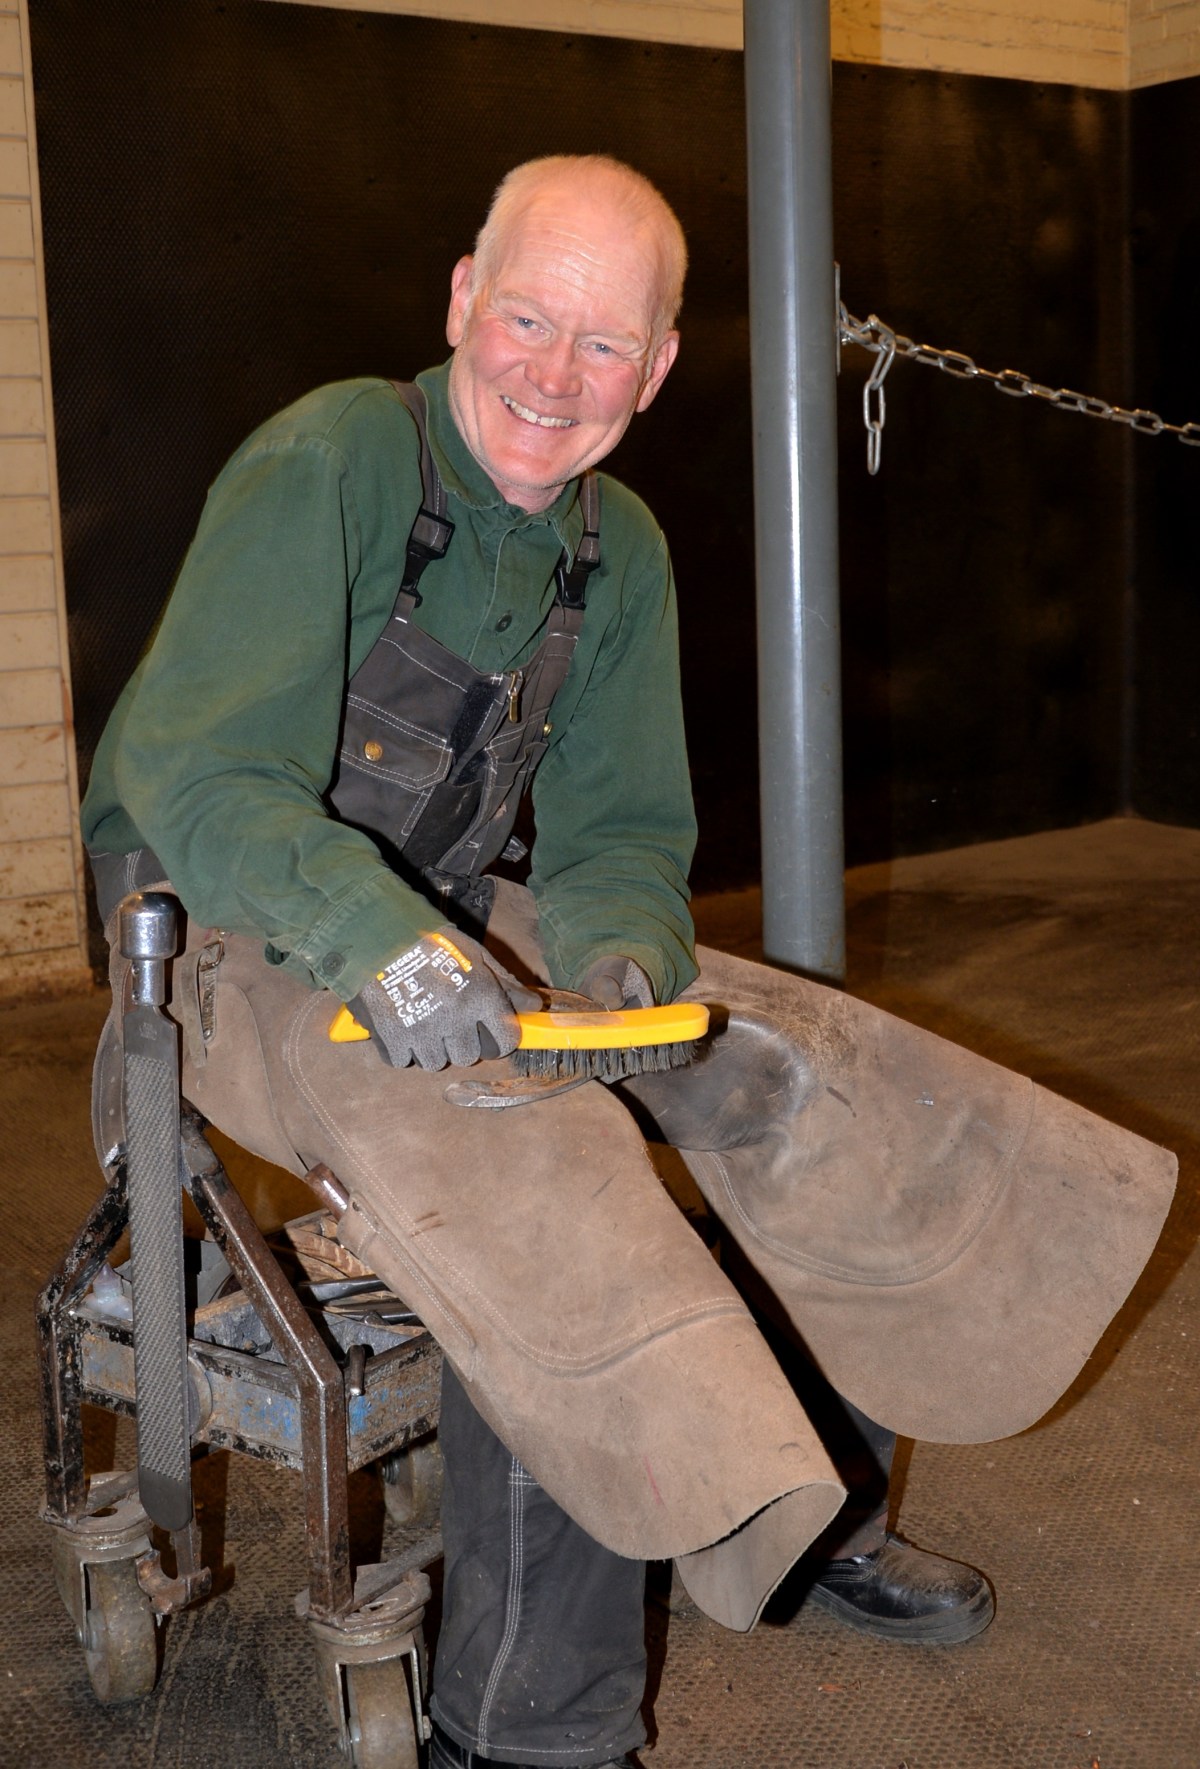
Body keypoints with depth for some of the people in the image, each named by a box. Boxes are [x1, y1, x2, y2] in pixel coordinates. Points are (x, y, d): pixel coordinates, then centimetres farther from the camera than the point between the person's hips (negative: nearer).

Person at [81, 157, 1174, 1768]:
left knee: (789, 1063, -2)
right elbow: (195, 771, -25)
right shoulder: (331, 462, -17)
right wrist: (381, 937, -42)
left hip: (455, 922, 7)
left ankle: (820, 1509, 20)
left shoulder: (619, 550, 5)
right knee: (519, 1142, -33)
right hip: (247, 942, -7)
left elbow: (620, 829, 6)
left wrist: (622, 954, -18)